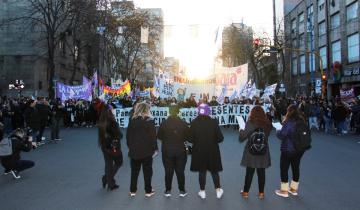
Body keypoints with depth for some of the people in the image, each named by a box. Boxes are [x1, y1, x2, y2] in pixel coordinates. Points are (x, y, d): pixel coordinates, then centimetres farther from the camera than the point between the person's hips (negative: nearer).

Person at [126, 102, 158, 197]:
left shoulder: (132, 121, 1)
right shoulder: (149, 121, -11)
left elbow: (128, 135, 6)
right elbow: (153, 136, -11)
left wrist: (130, 147, 15)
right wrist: (155, 148, -2)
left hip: (134, 150, 4)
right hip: (147, 151, -3)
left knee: (134, 171, 15)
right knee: (147, 171, 9)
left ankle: (132, 191, 23)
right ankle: (148, 191, 17)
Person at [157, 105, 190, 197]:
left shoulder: (164, 123, -11)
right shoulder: (183, 124, -11)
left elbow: (159, 136, -2)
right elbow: (188, 137, -3)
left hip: (167, 151, 0)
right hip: (180, 151, 0)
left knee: (168, 171, 11)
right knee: (180, 171, 11)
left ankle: (168, 191, 19)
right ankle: (182, 191, 20)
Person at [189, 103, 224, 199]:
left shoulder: (194, 123, -14)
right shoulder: (214, 122, -14)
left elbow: (190, 139, -12)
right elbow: (220, 138, -12)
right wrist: (213, 140, 8)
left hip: (199, 151, 0)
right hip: (212, 151, 0)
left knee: (202, 171, 15)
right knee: (214, 171, 17)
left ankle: (202, 192, 25)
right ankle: (218, 190, 28)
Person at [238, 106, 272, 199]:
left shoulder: (250, 123, -14)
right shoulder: (267, 123, -6)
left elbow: (242, 138, -14)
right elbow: (266, 135, 8)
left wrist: (241, 130, 4)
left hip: (251, 152, -2)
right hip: (263, 152, 2)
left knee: (249, 172, 11)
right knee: (261, 173, 13)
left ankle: (245, 192, 23)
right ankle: (261, 193, 24)